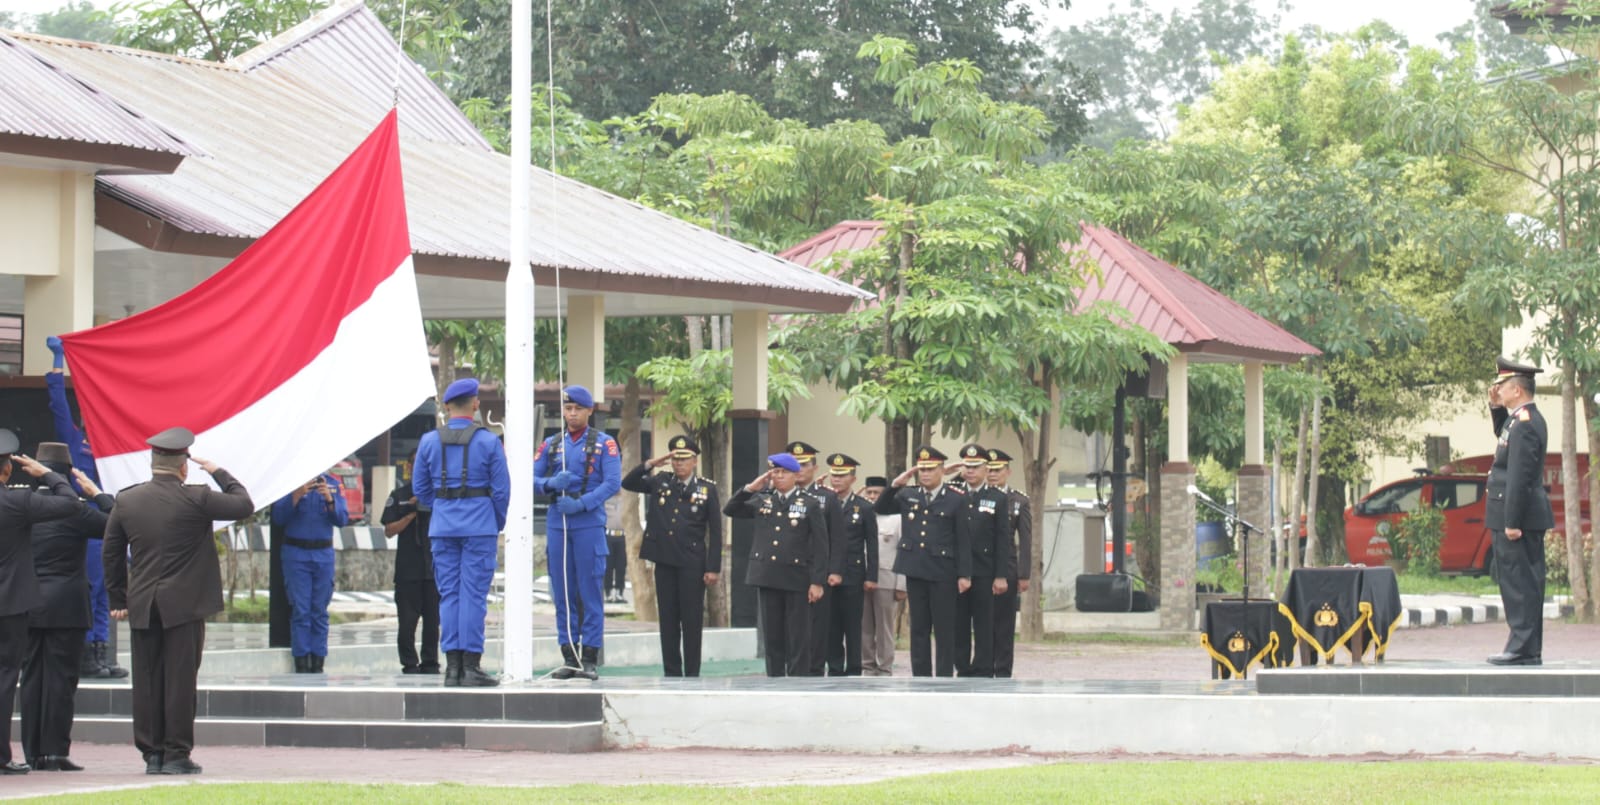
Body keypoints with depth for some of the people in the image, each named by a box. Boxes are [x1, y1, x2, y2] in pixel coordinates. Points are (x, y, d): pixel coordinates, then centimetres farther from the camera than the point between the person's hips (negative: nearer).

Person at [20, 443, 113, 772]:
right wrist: (97, 493, 3)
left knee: (33, 679, 9)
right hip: (65, 606, -4)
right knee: (60, 679, -1)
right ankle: (55, 751, -4)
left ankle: (33, 753, 10)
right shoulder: (74, 510, -12)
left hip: (28, 606, 4)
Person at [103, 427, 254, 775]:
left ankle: (151, 753, 11)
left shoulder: (126, 500, 3)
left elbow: (112, 554, 9)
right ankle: (177, 753, 0)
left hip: (142, 604, 4)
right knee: (180, 679, 0)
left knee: (147, 681, 7)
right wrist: (220, 473, 10)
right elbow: (244, 505, -2)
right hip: (184, 603, -4)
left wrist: (118, 598, 17)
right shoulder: (195, 499, -11)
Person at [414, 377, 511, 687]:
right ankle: (471, 666, -6)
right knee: (474, 594, -3)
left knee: (448, 594, 6)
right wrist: (498, 525, 13)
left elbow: (420, 489, 11)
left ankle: (452, 667, 4)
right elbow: (501, 489, -1)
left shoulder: (429, 441, 4)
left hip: (442, 525, 3)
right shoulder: (488, 442, -4)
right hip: (479, 526, -3)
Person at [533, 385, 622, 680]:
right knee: (562, 593, 4)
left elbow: (613, 483, -6)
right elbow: (532, 479, 11)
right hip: (557, 524, 4)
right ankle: (569, 658, 8)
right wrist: (551, 483, -11)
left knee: (590, 592, -5)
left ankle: (590, 659, -3)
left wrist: (582, 503, -17)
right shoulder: (551, 445, 14)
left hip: (589, 524, -4)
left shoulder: (604, 444, 4)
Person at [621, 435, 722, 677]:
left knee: (692, 621, 0)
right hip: (664, 562, 3)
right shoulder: (660, 482, 9)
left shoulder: (707, 489, 0)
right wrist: (651, 464, -8)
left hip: (692, 564, -3)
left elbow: (715, 532, -1)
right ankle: (671, 673, 11)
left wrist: (713, 568, -8)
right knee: (668, 620, 6)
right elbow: (628, 484, 3)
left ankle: (692, 675, 4)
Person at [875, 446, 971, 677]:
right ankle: (921, 681, 12)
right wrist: (895, 484, -5)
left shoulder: (956, 500, -2)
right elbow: (880, 509, 9)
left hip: (942, 573, -4)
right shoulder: (908, 496, 11)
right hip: (915, 571, 4)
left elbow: (964, 540, -4)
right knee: (919, 629, 8)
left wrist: (964, 574, -9)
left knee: (944, 630, 0)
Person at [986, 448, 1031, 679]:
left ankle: (1002, 672, 5)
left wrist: (1024, 575, -4)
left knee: (1004, 624, 1)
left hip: (1006, 568, -1)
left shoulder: (1020, 501, 5)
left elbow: (1025, 541, 2)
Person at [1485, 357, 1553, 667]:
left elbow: (1519, 477, -20)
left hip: (1518, 514, -10)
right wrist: (1497, 408, 18)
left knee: (1519, 581, -9)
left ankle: (1524, 648, -9)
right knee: (1525, 582, 11)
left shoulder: (1524, 424, -17)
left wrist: (1512, 522, -21)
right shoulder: (1526, 420, 15)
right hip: (1521, 517, 10)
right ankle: (1528, 647, 14)